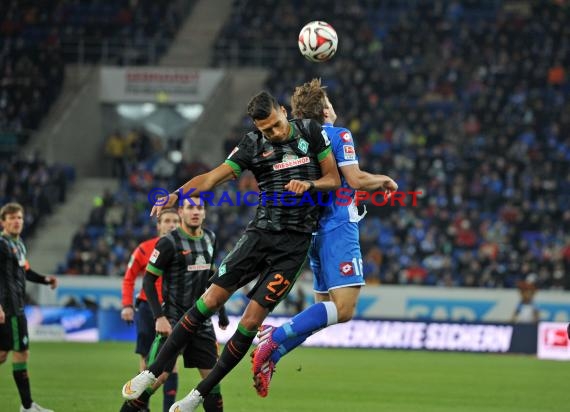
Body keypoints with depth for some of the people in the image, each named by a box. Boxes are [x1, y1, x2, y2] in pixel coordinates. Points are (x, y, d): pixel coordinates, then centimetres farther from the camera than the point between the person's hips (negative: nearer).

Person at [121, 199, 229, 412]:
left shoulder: (209, 239, 9)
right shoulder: (169, 242, -11)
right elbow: (148, 281, -10)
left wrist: (221, 312, 20)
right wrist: (159, 317, -18)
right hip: (173, 320, -6)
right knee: (159, 375, -12)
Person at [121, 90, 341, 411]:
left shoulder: (311, 132, 0)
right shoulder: (253, 144, 1)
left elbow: (334, 179, 5)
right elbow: (213, 177, -6)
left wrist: (309, 185, -16)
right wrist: (176, 195, -22)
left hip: (294, 244, -2)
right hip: (260, 234, 2)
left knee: (251, 321, -7)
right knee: (211, 300, -6)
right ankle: (153, 373, 4)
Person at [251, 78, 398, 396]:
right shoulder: (339, 135, -5)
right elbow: (355, 179, -12)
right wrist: (384, 180, 5)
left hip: (314, 230, 8)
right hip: (338, 228, -8)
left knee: (326, 308, 12)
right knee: (344, 308, -14)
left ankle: (270, 355, -3)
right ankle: (275, 340, -25)